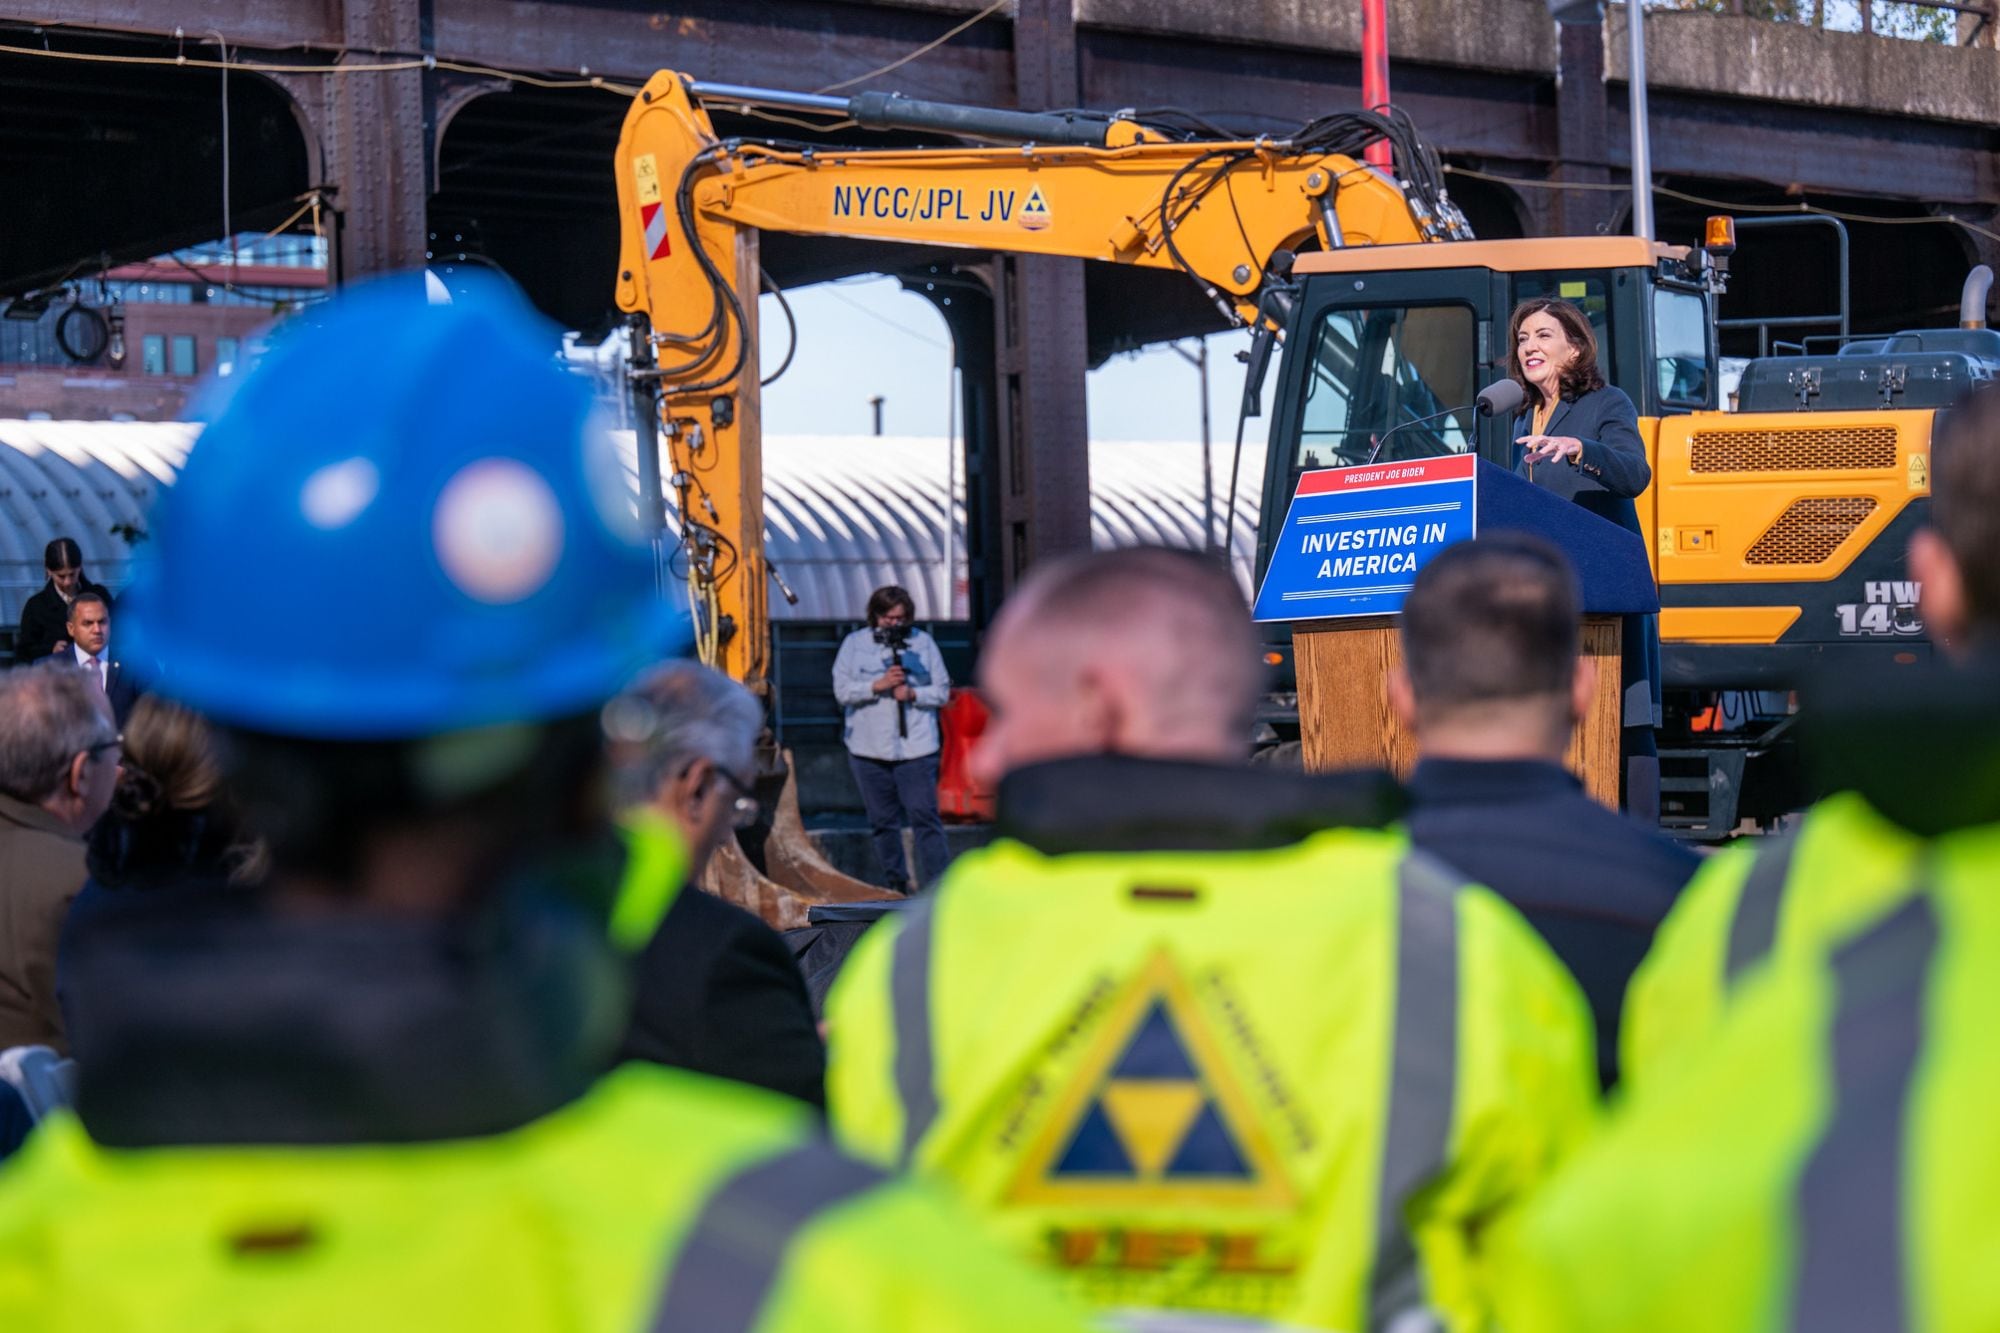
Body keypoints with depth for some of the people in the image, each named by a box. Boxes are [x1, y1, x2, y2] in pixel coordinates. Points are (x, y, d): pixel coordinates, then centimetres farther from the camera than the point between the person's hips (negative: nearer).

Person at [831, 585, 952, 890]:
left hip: (916, 747, -2)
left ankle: (938, 886, -10)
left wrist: (913, 693, -12)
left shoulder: (923, 642, 6)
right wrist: (879, 685, -14)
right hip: (869, 748, 2)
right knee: (882, 821, 8)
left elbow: (942, 691, 6)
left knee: (924, 816, -9)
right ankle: (896, 884, 19)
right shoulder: (854, 644, 7)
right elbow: (842, 690, -2)